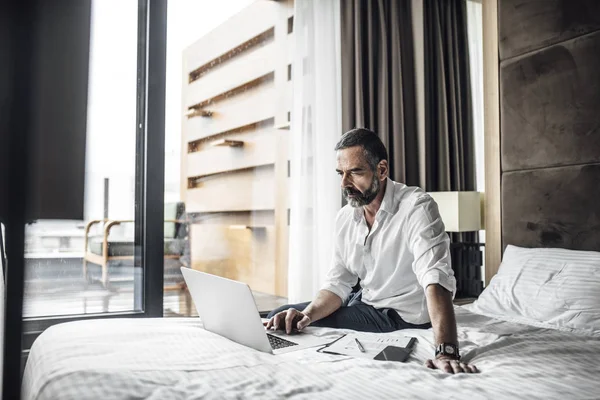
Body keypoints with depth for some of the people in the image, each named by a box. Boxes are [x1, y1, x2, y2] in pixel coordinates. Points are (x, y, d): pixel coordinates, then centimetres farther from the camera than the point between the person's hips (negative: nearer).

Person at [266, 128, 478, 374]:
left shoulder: (417, 208, -23)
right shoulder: (345, 218, -2)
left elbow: (436, 281, -36)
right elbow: (338, 283, 0)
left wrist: (446, 352, -49)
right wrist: (307, 314, -21)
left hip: (405, 318, -7)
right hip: (364, 304, 7)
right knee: (279, 320, 4)